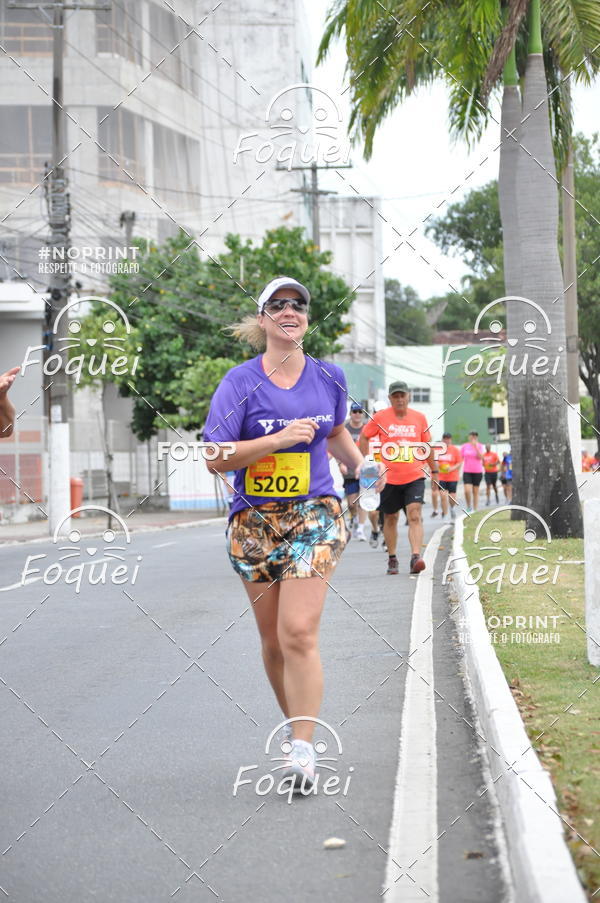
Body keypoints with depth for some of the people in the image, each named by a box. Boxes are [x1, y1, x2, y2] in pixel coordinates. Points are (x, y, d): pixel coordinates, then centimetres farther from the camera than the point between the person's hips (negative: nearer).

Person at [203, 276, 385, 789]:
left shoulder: (329, 377, 6)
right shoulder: (241, 383, -5)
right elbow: (216, 459, -11)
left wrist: (360, 464, 9)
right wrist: (280, 438, -20)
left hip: (315, 516, 0)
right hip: (255, 522, 0)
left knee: (299, 634, -14)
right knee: (273, 641, 9)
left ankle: (302, 749, -13)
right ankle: (299, 724, 29)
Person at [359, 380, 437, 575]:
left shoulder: (419, 418, 5)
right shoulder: (380, 418, -1)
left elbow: (427, 445, 16)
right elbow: (364, 437, 12)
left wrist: (434, 470, 20)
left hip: (415, 477, 0)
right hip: (389, 478, 0)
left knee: (415, 516, -15)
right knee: (390, 518, 8)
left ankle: (415, 557, -23)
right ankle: (392, 559, 22)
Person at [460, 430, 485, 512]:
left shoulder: (479, 446, 1)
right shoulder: (464, 446, 3)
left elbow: (480, 457, -13)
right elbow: (461, 458, 10)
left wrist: (475, 446, -21)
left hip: (477, 471, 0)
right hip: (467, 471, 0)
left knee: (475, 491, 6)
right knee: (467, 490, -15)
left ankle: (475, 510, 13)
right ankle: (469, 507, 5)